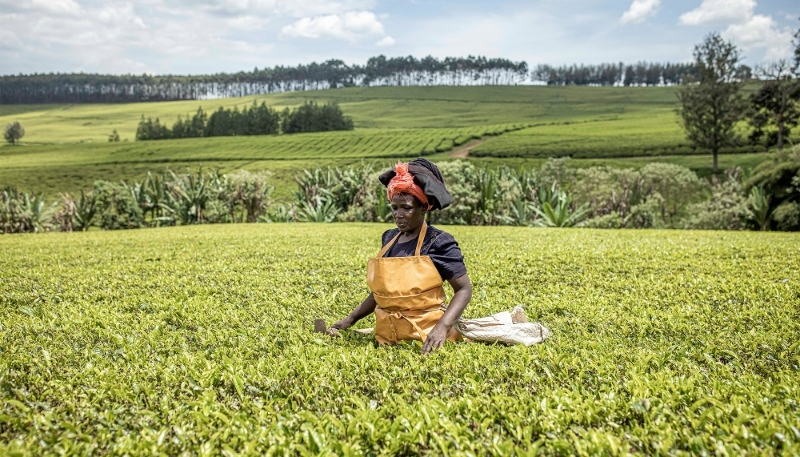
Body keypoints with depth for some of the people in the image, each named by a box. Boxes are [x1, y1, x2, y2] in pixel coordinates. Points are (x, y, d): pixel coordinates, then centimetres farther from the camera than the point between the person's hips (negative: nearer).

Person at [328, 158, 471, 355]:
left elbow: (464, 289, -10)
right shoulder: (389, 238, 7)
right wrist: (350, 319, 6)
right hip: (388, 335, 5)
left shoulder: (438, 242, -10)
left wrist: (442, 327, -25)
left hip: (426, 335, -5)